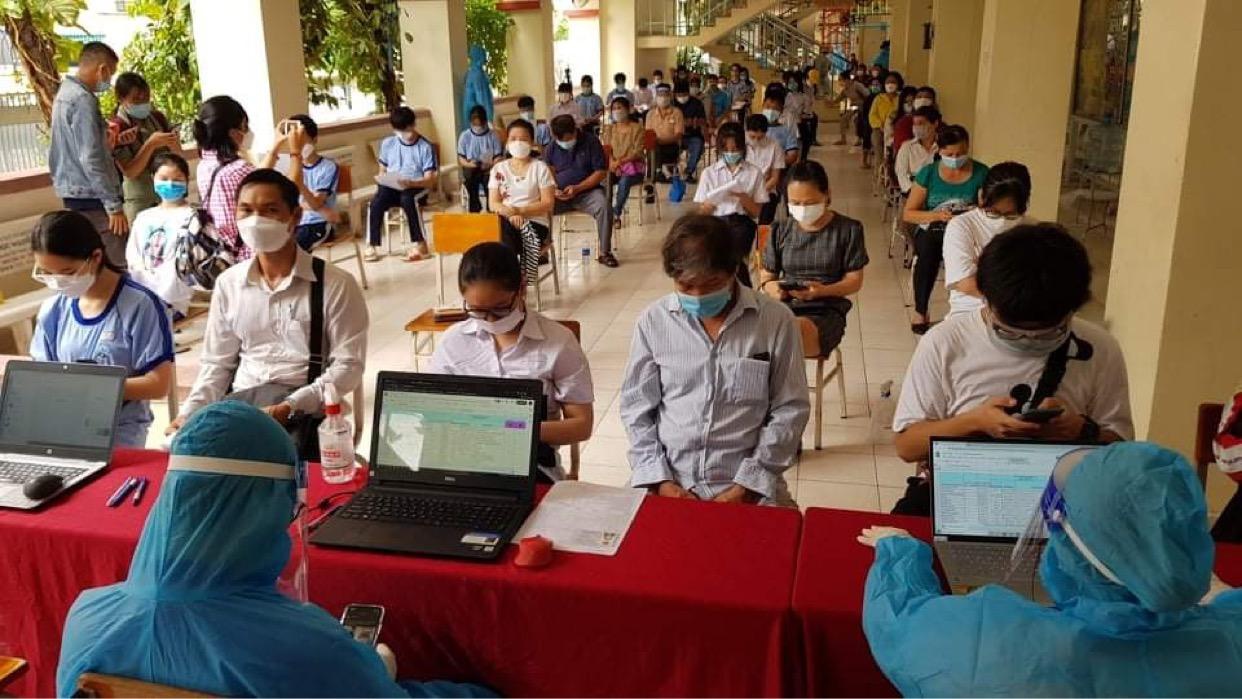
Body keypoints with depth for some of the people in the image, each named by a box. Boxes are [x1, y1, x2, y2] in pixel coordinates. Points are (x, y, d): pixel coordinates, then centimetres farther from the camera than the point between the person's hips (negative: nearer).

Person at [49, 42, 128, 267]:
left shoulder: (65, 93, 14)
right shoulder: (83, 99, -16)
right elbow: (90, 160, -22)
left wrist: (111, 141, 16)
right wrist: (114, 205, -21)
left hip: (73, 193, 10)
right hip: (91, 197, -10)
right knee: (117, 266, -11)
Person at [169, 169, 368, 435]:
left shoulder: (336, 285, -4)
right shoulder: (228, 284, 11)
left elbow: (348, 366, -7)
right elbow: (217, 363, 17)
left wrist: (290, 406, -19)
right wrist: (189, 412, 0)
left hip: (304, 410, -4)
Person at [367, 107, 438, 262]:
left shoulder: (425, 147, -7)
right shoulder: (387, 144, 5)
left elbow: (430, 180, -12)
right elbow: (383, 170, 17)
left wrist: (411, 183, -31)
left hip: (417, 187, -3)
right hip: (391, 187, 3)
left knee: (408, 199, -38)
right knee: (376, 202, -28)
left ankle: (419, 244, -26)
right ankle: (371, 246, -17)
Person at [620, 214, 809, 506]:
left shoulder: (776, 321, -2)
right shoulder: (653, 321, 1)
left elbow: (790, 410, 1)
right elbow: (636, 408, 7)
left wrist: (748, 486, -7)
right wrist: (659, 480, -5)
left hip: (748, 484, -1)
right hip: (667, 479, 1)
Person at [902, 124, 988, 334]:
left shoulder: (981, 173, -1)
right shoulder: (928, 173, -2)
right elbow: (908, 214, -2)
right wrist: (937, 215, -18)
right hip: (932, 230, 0)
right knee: (927, 248, -36)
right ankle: (920, 311, -19)